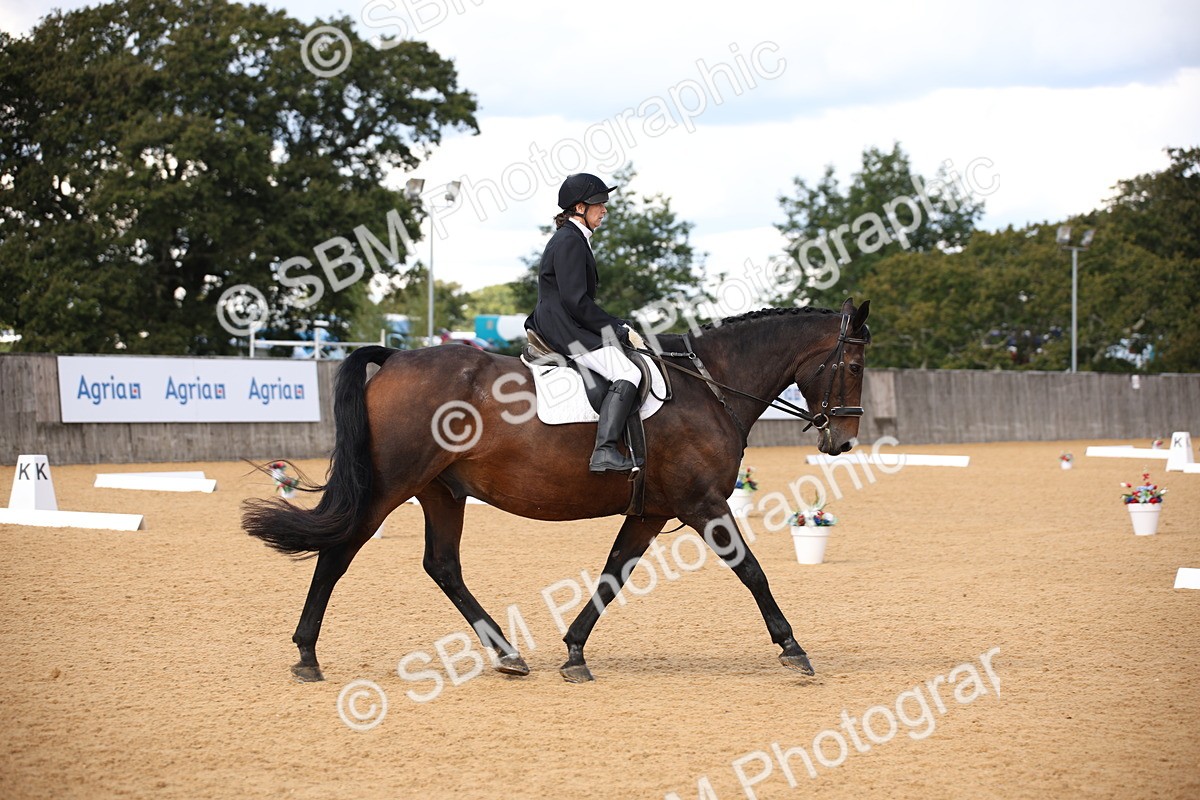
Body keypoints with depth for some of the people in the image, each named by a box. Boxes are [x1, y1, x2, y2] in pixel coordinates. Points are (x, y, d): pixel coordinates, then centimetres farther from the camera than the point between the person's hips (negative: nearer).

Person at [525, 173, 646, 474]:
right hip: (564, 330, -11)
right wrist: (620, 329, -15)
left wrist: (619, 328, 13)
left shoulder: (575, 240, 19)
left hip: (560, 327, 11)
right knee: (628, 373, -23)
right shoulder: (570, 242, -13)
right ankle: (604, 451, -33)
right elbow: (576, 301, -21)